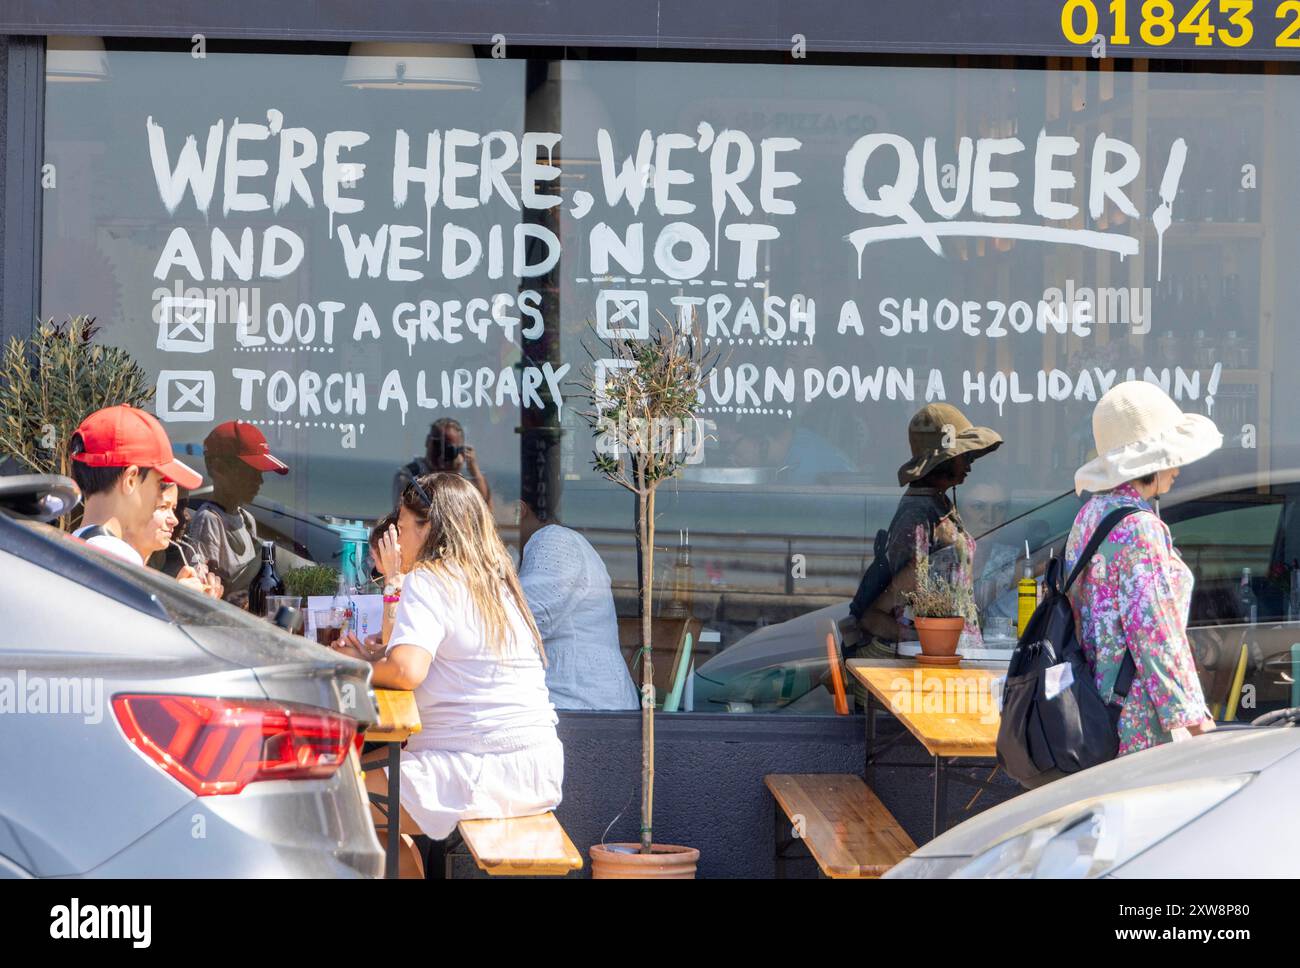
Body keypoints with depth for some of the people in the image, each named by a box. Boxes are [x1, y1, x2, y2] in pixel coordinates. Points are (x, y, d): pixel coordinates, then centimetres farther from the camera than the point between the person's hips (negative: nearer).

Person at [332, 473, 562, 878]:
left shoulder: (428, 581, -9)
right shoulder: (495, 582, 17)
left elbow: (407, 670, -24)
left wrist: (361, 668, -5)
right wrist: (377, 658, 16)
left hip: (481, 774, -9)